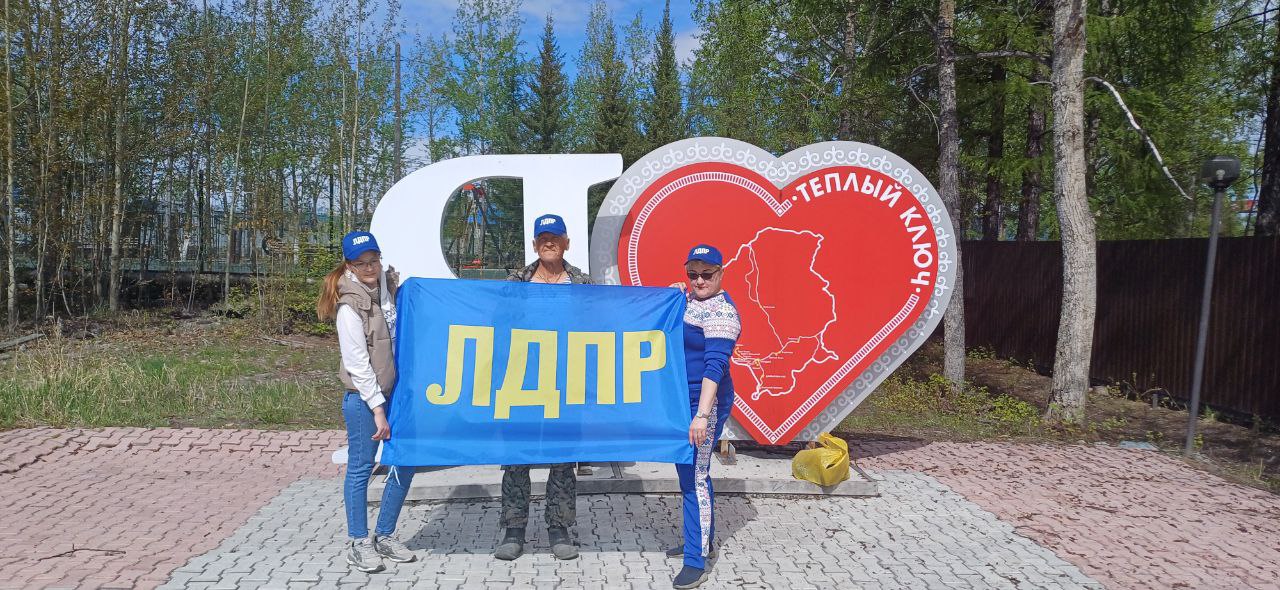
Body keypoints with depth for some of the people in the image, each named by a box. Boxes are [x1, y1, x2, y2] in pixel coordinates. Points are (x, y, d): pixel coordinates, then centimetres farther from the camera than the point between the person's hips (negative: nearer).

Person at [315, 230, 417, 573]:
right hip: (363, 397, -7)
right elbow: (357, 363, -16)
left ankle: (384, 537, 25)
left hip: (394, 390, 7)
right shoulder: (350, 306, -15)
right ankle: (358, 544, 20)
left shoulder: (389, 285, 4)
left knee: (406, 462, 10)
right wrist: (377, 409, -16)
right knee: (361, 468, 4)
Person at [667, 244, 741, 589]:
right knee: (689, 470, 18)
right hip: (681, 398, 10)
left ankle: (696, 562, -2)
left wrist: (703, 414, -32)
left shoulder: (720, 312, -18)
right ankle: (700, 539, 33)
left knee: (694, 477, -8)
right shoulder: (690, 298, 10)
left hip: (703, 402, -9)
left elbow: (715, 365, -25)